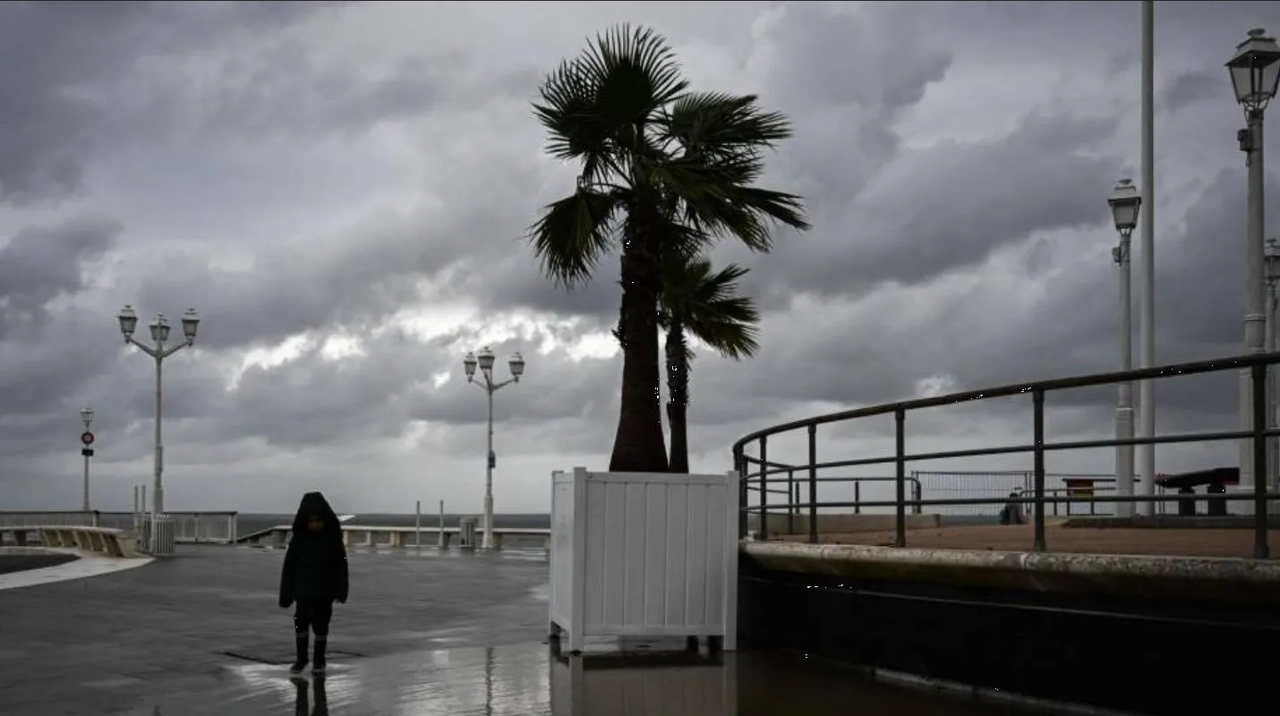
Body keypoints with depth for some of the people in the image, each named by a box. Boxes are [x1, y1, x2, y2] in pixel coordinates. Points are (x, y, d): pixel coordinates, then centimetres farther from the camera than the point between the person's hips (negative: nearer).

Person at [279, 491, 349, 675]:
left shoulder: (333, 537, -7)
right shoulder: (299, 538, -6)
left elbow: (341, 565, -4)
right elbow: (289, 567, -3)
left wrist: (341, 590, -10)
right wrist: (286, 595, -5)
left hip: (325, 590, 0)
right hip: (303, 589, 0)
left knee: (321, 625, 6)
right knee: (301, 622, -2)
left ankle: (319, 660, 18)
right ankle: (301, 658, 14)